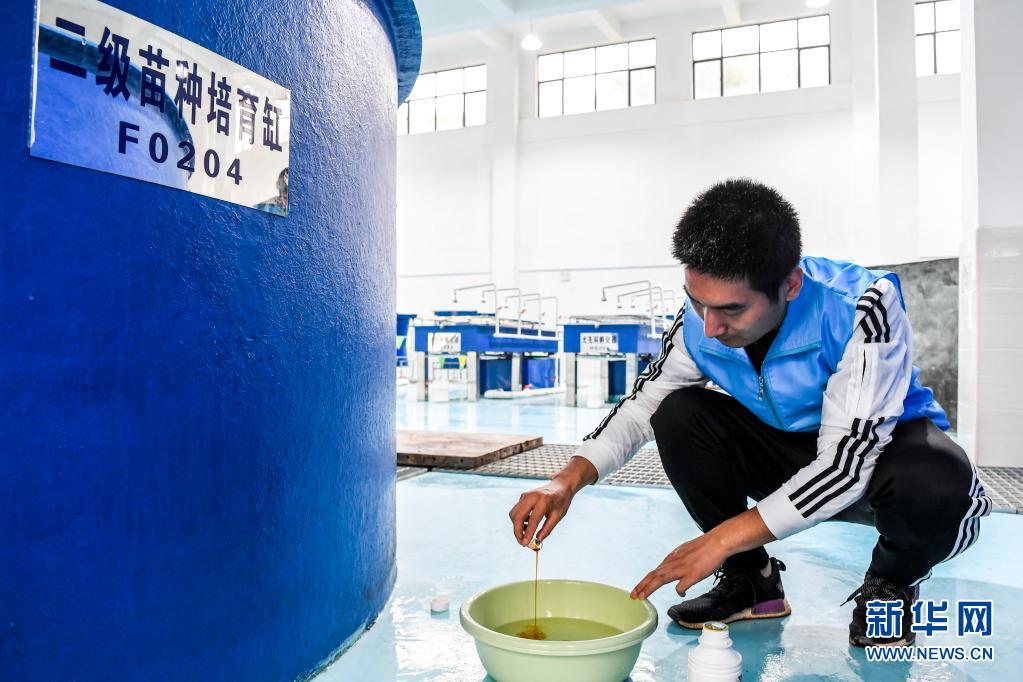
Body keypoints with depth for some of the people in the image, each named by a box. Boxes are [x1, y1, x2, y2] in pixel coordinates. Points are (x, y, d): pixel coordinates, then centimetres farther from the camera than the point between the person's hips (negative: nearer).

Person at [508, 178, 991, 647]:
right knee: (680, 415, -21)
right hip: (789, 452, 4)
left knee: (938, 487, -38)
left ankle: (891, 586, 0)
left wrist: (722, 538, -37)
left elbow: (846, 463, -34)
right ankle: (751, 579, 0)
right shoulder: (700, 322, -19)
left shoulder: (863, 306, -32)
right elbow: (641, 405, -8)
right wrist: (570, 479, -26)